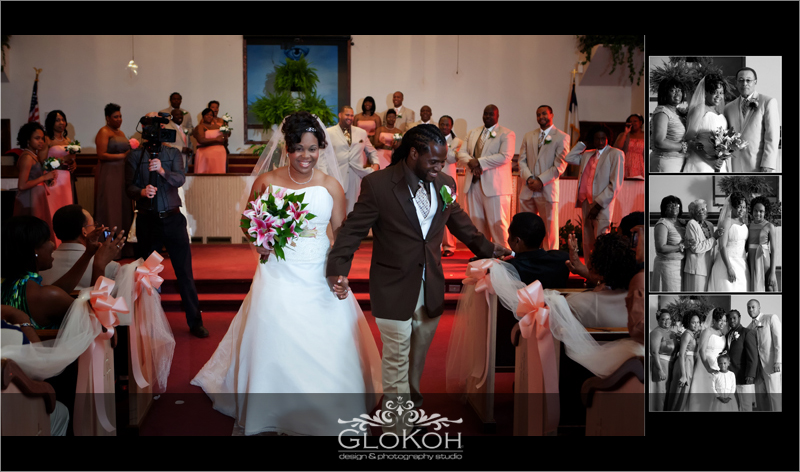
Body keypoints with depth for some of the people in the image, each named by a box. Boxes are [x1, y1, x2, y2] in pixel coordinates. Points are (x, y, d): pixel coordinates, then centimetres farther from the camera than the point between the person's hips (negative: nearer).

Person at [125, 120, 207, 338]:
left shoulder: (173, 153, 6)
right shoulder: (135, 156, 5)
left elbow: (180, 179, -9)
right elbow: (129, 186, -2)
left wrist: (162, 171, -28)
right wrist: (142, 192, -23)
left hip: (173, 219, 0)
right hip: (147, 220, 0)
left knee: (185, 272, 1)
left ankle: (195, 322, 8)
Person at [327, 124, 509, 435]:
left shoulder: (445, 184, 2)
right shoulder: (377, 184, -13)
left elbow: (460, 223, 18)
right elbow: (353, 230, -13)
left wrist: (487, 248, 18)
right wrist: (338, 269, -25)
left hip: (431, 289, 5)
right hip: (395, 290, -5)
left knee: (418, 357, 20)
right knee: (396, 360, 2)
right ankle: (396, 428, 16)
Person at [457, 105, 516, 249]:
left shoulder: (507, 134, 1)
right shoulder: (472, 133, 20)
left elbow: (505, 156, -14)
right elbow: (461, 153, 11)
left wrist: (479, 162, -15)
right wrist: (471, 162, -12)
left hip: (494, 186, -6)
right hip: (473, 183, 6)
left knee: (497, 223, -7)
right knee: (477, 223, 9)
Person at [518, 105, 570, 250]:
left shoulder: (562, 137, 0)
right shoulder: (528, 136, 16)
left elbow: (560, 165, -6)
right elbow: (522, 160, 11)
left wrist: (540, 180, -14)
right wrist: (529, 178, -8)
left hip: (547, 190, -4)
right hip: (527, 190, 5)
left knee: (550, 229, -1)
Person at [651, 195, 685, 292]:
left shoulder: (680, 223, 14)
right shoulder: (662, 224, -11)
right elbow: (660, 248, -20)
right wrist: (680, 247, -16)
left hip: (679, 265, 8)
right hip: (667, 264, -8)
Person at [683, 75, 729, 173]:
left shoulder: (720, 114, 13)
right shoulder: (698, 111, -7)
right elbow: (690, 140, -13)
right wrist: (710, 160, -17)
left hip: (720, 164, 6)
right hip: (701, 164, -6)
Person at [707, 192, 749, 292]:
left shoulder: (743, 222, 12)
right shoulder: (727, 221, -10)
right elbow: (722, 247, -16)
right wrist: (729, 268, -20)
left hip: (742, 264, 7)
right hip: (728, 261, -7)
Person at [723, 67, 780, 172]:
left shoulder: (768, 102, 2)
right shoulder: (728, 108, 14)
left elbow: (772, 136, -5)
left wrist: (767, 165, -12)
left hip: (759, 166, -3)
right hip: (735, 167, 3)